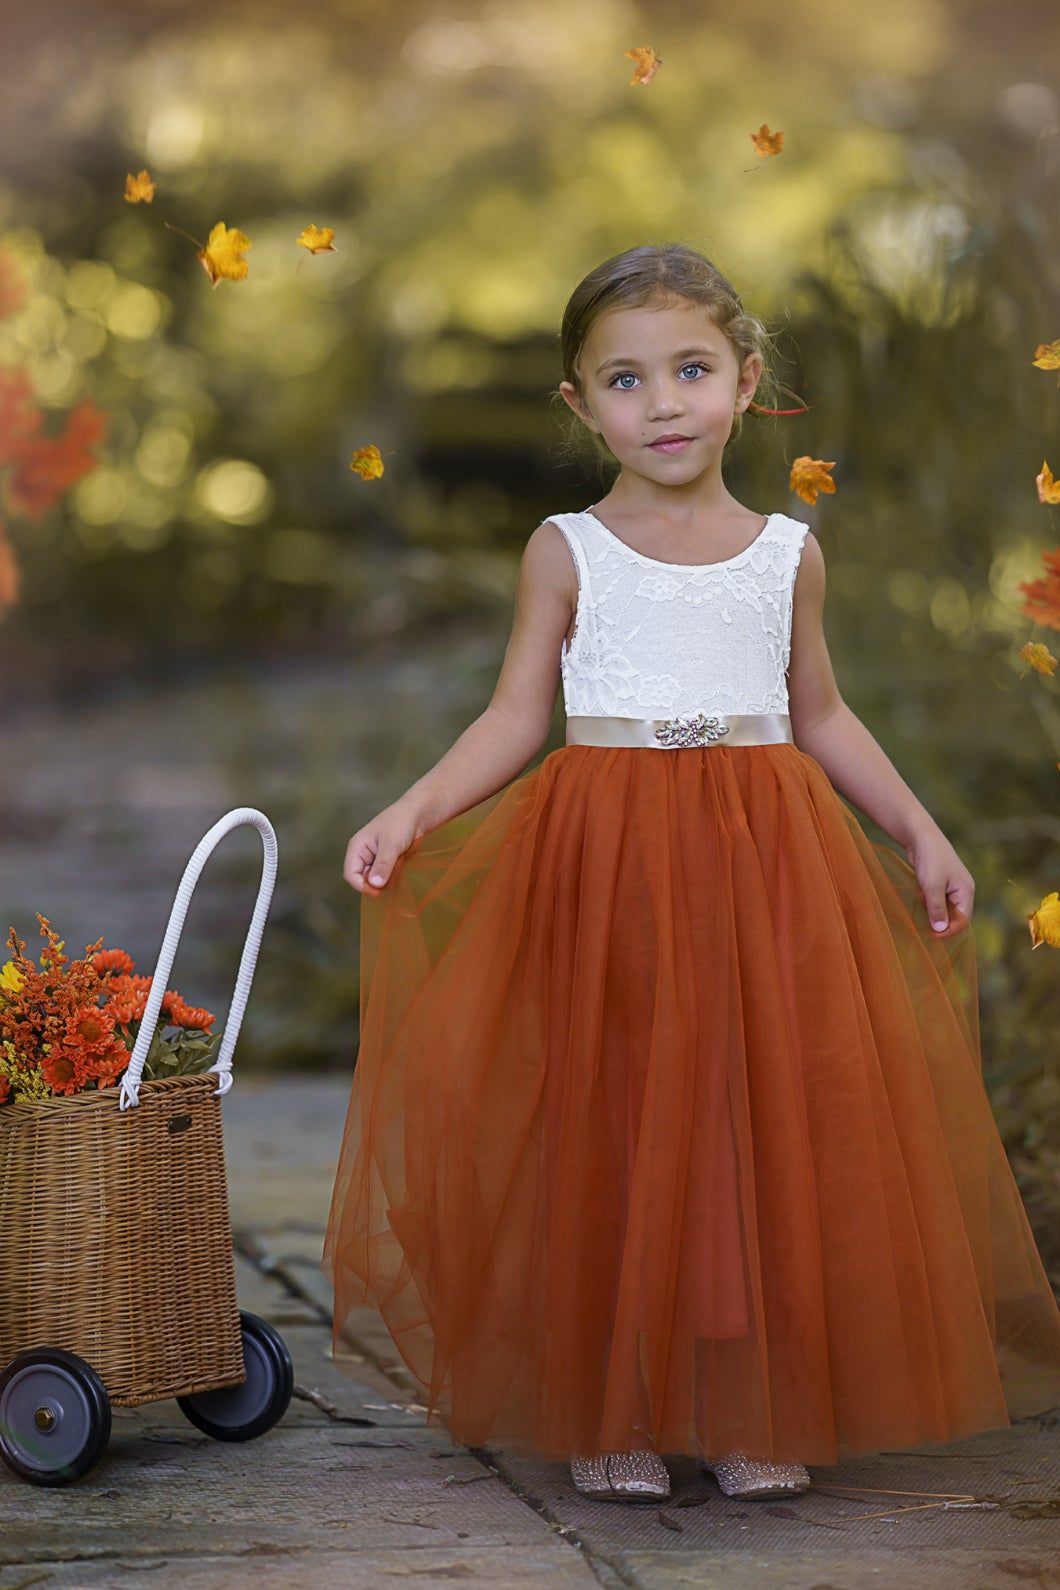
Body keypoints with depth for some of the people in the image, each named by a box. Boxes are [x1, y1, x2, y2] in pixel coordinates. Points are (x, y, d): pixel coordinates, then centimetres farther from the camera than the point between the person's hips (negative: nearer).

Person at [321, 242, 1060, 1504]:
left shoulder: (786, 554, 9)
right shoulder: (568, 551, 3)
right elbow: (516, 717, 3)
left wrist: (919, 831, 12)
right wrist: (411, 813, -10)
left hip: (765, 865, 2)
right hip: (605, 870, -2)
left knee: (765, 1127, 0)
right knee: (609, 1136, -2)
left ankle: (756, 1412, 11)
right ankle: (612, 1414, 9)